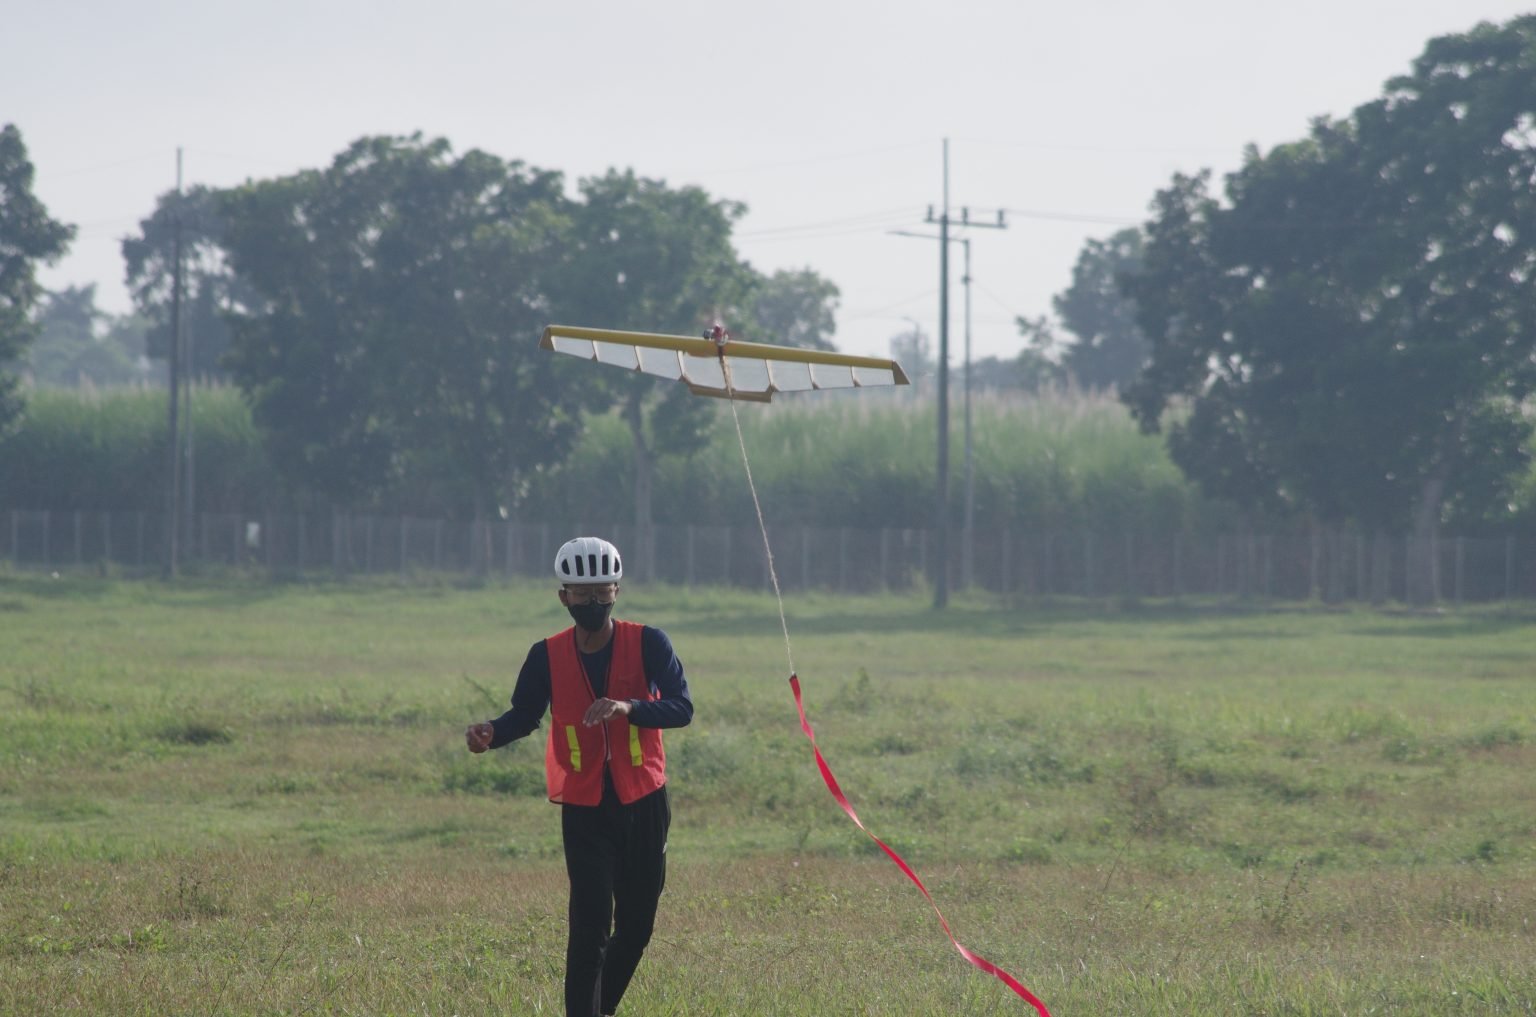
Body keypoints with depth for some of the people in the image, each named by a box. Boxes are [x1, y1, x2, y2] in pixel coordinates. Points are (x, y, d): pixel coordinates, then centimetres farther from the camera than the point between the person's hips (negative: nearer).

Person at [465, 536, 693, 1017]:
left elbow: (681, 707, -17)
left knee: (636, 923, 11)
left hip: (643, 802, 1)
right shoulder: (548, 656, -3)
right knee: (591, 923, -12)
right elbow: (524, 714, 8)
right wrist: (492, 733, -14)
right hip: (584, 808, -1)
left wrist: (629, 708, -35)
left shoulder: (647, 643, -7)